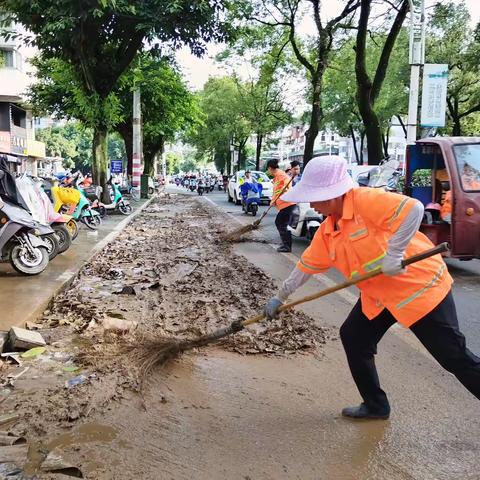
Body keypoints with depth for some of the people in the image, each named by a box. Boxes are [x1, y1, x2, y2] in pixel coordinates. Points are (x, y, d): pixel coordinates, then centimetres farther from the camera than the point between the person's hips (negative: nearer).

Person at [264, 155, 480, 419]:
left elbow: (413, 209, -32)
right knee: (353, 338, 8)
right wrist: (279, 297, 20)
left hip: (419, 286, -8)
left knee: (454, 357, -3)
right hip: (378, 296, 9)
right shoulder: (327, 231, 4)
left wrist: (394, 254, -31)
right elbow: (307, 265, 14)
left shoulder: (366, 200, -22)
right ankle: (375, 405, 24)